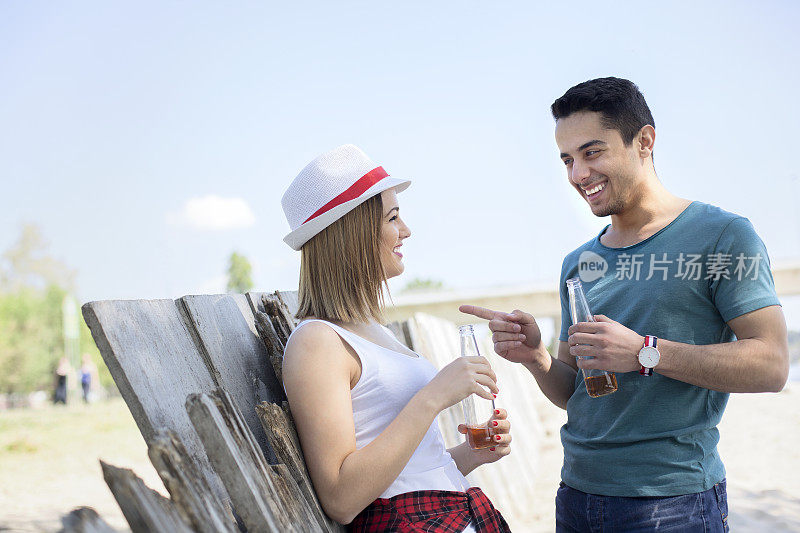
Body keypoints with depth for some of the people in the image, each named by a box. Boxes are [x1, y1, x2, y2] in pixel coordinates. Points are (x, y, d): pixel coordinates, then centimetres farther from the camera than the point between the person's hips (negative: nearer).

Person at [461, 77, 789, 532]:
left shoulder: (721, 235, -6)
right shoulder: (578, 263, 11)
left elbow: (771, 365, -14)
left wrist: (645, 353, -21)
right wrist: (536, 357, -8)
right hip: (577, 493, 6)